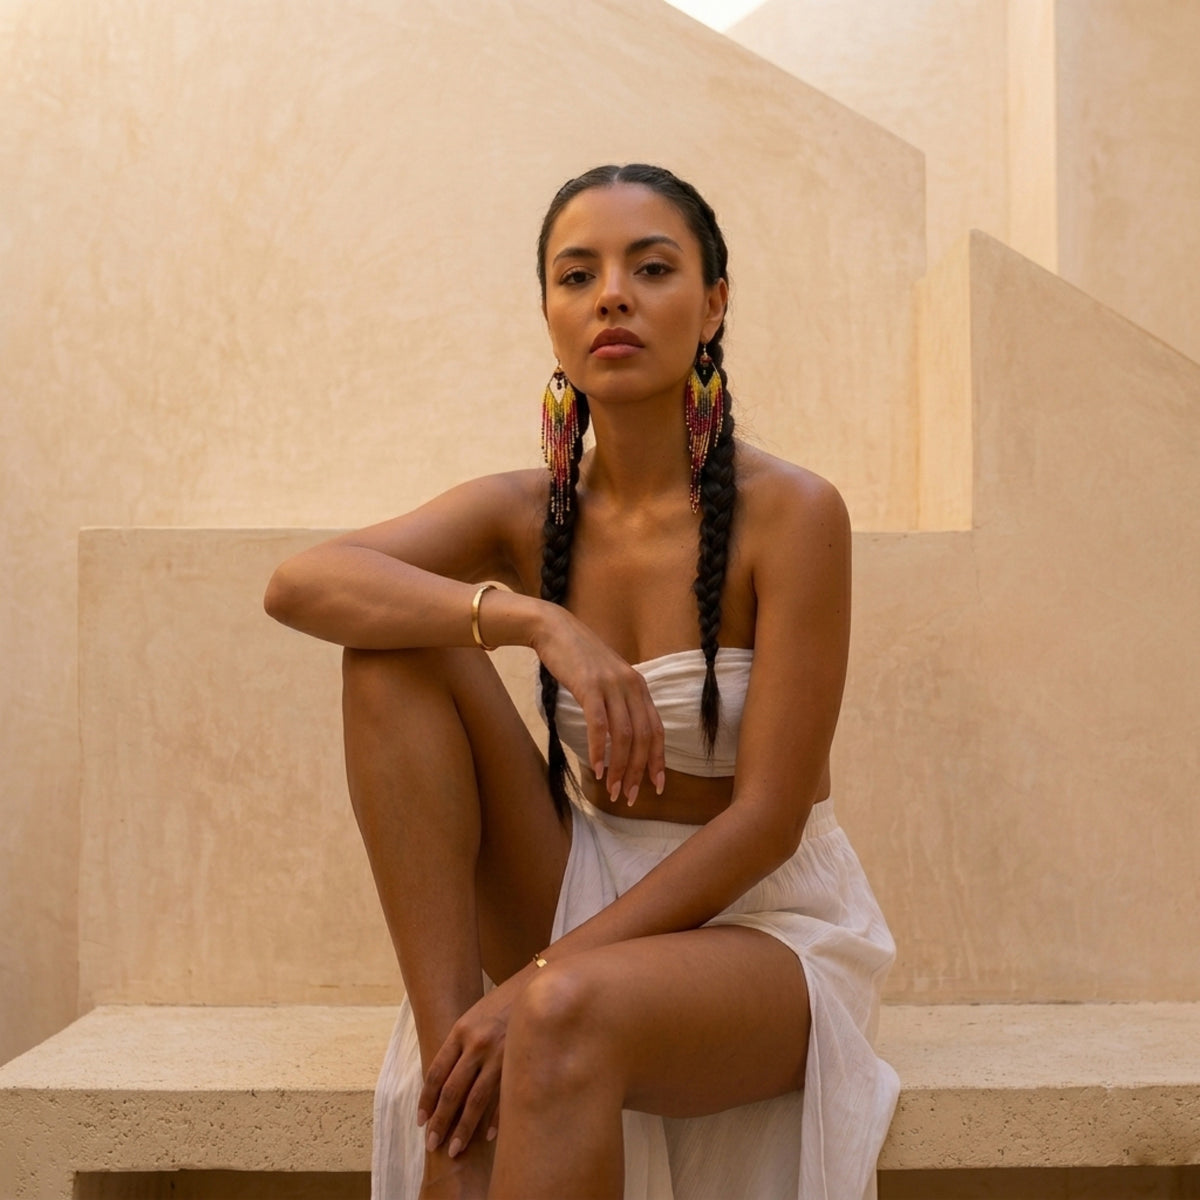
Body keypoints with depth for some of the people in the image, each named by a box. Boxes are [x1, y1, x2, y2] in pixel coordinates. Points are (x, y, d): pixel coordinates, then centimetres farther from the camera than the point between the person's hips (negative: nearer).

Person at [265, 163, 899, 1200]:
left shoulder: (789, 512, -15)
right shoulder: (527, 513, -1)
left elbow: (766, 819, -17)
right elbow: (298, 584, -17)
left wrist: (537, 979, -22)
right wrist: (536, 619, -32)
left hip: (764, 923, -5)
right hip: (590, 893, 6)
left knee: (571, 1012, -41)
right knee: (395, 647, -16)